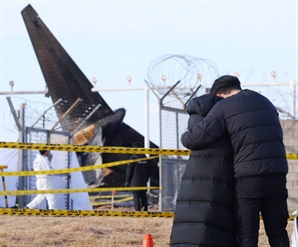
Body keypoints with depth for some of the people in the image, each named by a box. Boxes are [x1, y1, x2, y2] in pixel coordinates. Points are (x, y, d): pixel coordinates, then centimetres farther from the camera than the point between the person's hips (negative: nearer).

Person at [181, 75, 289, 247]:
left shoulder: (224, 107, 2)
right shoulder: (266, 103, 21)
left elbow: (194, 140, -6)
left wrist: (185, 137, 19)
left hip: (248, 177, -5)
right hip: (277, 175, 5)